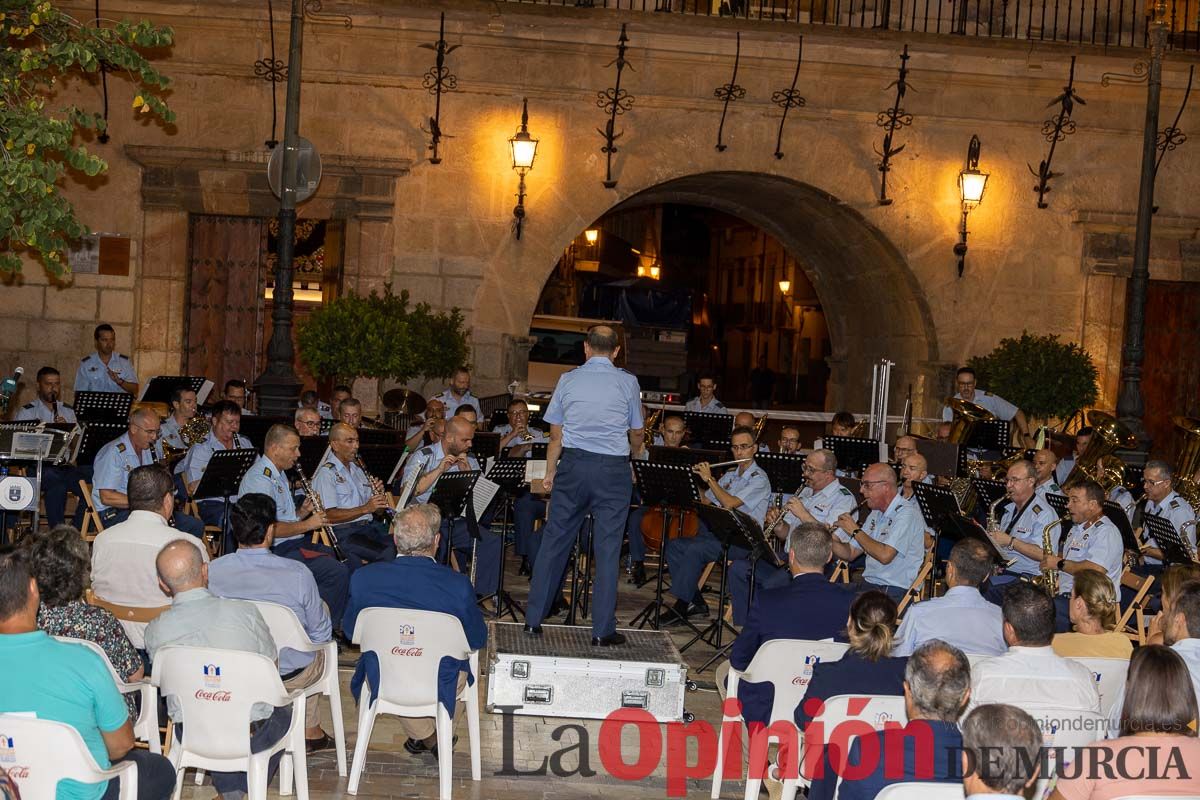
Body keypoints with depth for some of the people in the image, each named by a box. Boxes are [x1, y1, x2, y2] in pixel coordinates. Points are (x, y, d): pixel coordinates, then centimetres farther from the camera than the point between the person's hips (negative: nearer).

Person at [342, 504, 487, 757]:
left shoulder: (363, 578, -18)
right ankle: (441, 733, 45)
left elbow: (350, 630, 0)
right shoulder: (458, 585, -23)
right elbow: (478, 640, -7)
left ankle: (426, 736, 40)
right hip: (439, 688, -1)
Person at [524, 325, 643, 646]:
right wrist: (638, 443, 34)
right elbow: (637, 434, 11)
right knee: (607, 547, 2)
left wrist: (550, 473, 18)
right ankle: (603, 630, 3)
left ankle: (534, 620, 14)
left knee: (554, 541, 9)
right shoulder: (627, 382, 0)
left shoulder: (568, 379, 4)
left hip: (573, 465, 2)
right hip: (613, 469, -2)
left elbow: (556, 435, 7)